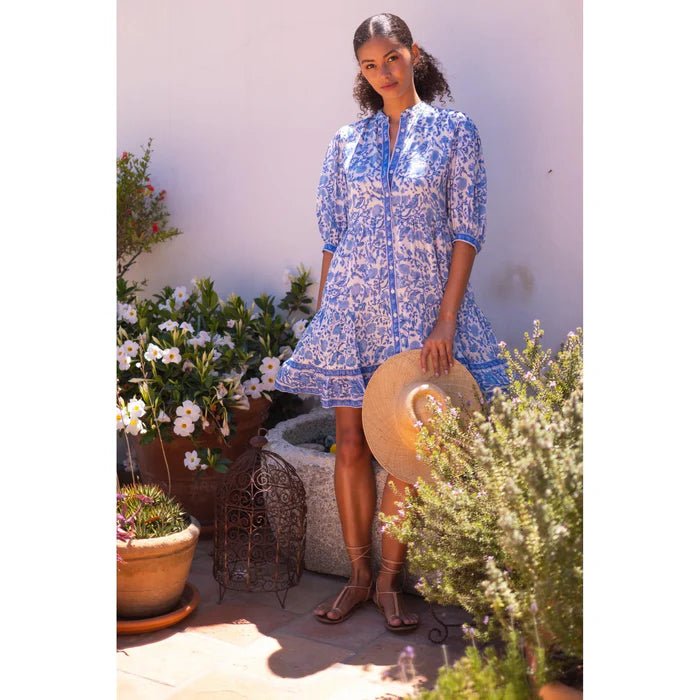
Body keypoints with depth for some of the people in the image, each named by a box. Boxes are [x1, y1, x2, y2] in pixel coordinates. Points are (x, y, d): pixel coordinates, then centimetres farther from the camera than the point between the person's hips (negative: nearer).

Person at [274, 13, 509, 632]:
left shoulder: (454, 131, 2)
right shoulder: (347, 141, 10)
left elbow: (467, 231, -4)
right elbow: (333, 237, 11)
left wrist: (446, 322, -12)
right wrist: (322, 315, 7)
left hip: (419, 304, -2)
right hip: (352, 302, 3)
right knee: (351, 445, 3)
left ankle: (389, 581, 16)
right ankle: (359, 576, 17)